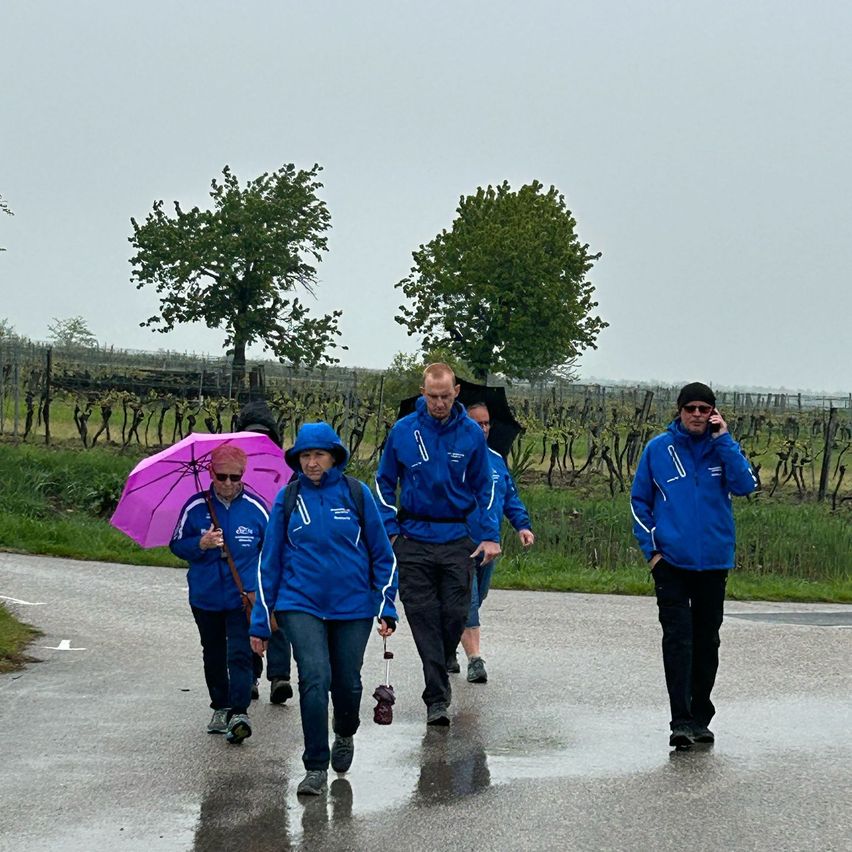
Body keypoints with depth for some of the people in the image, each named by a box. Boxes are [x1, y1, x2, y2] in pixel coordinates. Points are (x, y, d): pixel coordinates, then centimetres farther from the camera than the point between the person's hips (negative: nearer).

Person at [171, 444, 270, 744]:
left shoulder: (255, 508, -2)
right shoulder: (195, 507, -1)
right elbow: (177, 545, 4)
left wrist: (261, 588, -3)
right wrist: (200, 545, -17)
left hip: (243, 597, -3)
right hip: (205, 597, 3)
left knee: (239, 655, -13)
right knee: (213, 655, 14)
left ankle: (239, 713, -18)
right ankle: (220, 708, 28)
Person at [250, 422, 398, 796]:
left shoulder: (357, 494, -1)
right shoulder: (287, 499, 2)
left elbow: (382, 554, 6)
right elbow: (270, 561, 7)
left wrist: (386, 608, 1)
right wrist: (260, 622, 6)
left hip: (353, 607, 0)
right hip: (301, 605, 0)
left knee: (347, 682, 8)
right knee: (314, 679, -15)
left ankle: (345, 736, 41)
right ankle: (315, 768, -5)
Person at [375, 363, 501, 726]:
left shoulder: (471, 433, 1)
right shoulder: (403, 431, 0)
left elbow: (485, 487, 8)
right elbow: (385, 482, 10)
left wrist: (490, 536, 0)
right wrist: (388, 531, 0)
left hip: (457, 538, 0)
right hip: (413, 537, 0)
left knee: (456, 614, -1)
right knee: (423, 616, -3)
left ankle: (437, 679, 23)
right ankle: (437, 697, -2)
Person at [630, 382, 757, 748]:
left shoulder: (722, 447, 4)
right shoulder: (658, 448, 1)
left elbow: (745, 485, -13)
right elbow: (639, 500, 7)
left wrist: (723, 439, -14)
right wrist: (651, 547, -1)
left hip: (714, 562, 2)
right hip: (671, 562, -2)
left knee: (707, 642, 11)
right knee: (677, 639, -9)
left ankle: (700, 718, 22)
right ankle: (681, 721, -12)